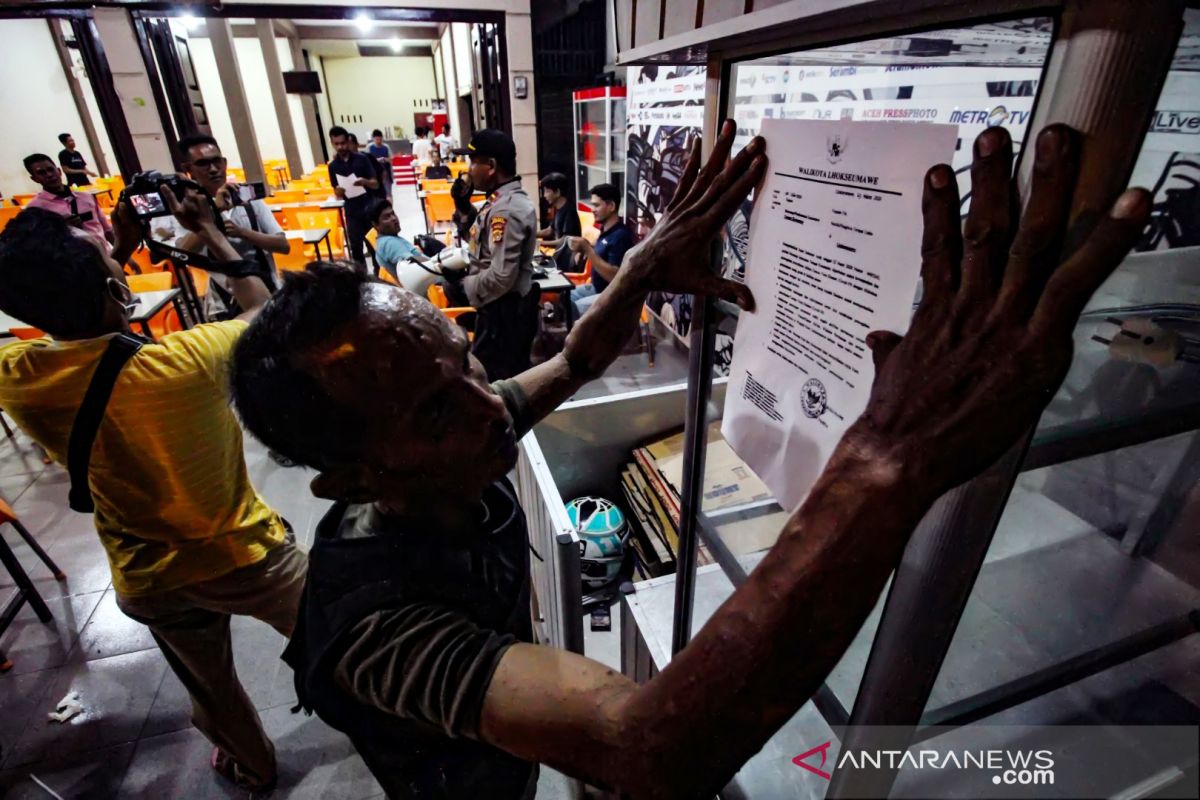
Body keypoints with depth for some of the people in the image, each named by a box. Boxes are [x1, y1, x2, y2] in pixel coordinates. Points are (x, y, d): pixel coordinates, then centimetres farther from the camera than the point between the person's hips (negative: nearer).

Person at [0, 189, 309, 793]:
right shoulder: (187, 359, -31)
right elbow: (264, 310, -10)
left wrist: (119, 253, 4)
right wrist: (208, 231, -1)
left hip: (147, 582, 4)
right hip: (245, 557, -4)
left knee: (211, 690, 30)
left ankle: (252, 766, 58)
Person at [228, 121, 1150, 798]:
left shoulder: (458, 445, -25)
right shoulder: (375, 617, -47)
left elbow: (576, 361, -11)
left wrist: (646, 267, -30)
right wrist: (893, 463, -66)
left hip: (502, 722, 5)